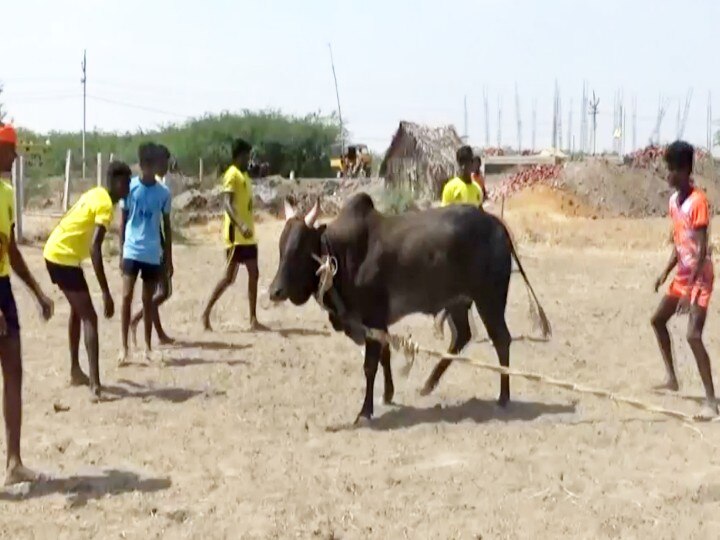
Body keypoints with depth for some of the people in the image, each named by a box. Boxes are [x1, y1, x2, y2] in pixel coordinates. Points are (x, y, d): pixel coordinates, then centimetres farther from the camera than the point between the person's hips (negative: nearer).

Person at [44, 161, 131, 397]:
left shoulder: (96, 195, 12)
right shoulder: (105, 204, -17)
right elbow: (95, 249, -28)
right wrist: (106, 293, -29)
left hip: (55, 252, 10)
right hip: (64, 257, -10)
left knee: (78, 311, 23)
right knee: (89, 317, -9)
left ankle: (75, 371, 31)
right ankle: (95, 383, -18)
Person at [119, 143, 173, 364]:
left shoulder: (163, 192, 1)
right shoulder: (130, 187, -2)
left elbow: (167, 226, 8)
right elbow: (123, 221, 2)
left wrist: (168, 258, 7)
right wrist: (121, 252, -2)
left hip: (153, 254, 2)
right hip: (132, 251, -1)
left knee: (148, 300, 9)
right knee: (127, 296, -10)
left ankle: (148, 347, 18)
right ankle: (125, 347, -7)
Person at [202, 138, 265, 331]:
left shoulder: (245, 175, 17)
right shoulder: (232, 174, -11)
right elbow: (227, 203, -22)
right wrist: (241, 225, -35)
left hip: (248, 235, 9)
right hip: (236, 235, -9)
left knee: (254, 274, 5)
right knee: (229, 276, -7)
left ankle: (253, 320, 6)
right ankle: (206, 313, 2)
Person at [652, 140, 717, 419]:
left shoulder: (698, 201, -21)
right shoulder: (674, 200, 6)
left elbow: (702, 249, -24)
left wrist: (691, 290, -28)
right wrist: (666, 272, 8)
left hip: (700, 277, -9)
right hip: (682, 275, 9)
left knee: (693, 335, -19)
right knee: (658, 320, 19)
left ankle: (711, 401, -18)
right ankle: (671, 378, 31)